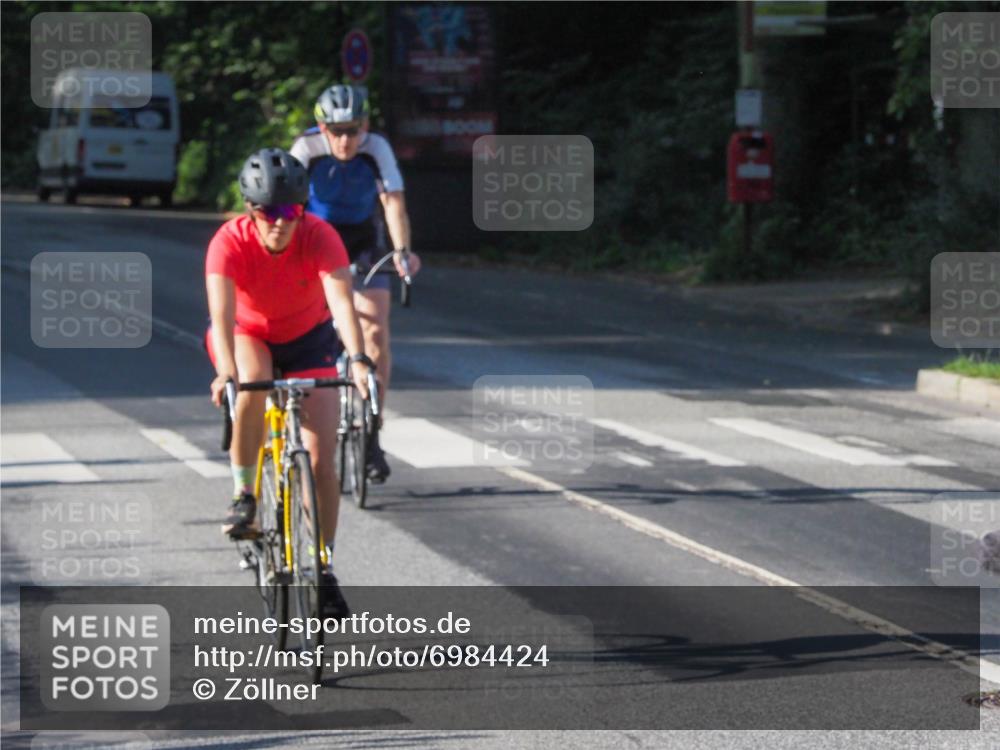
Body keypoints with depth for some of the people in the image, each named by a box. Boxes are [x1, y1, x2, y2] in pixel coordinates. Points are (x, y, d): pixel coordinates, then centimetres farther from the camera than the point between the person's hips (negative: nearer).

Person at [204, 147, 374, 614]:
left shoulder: (319, 237, -29)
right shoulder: (230, 242, -31)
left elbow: (341, 300, -41)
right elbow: (221, 312, -42)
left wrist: (358, 359, -58)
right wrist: (226, 371, -59)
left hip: (307, 337, 1)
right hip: (248, 335, -1)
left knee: (321, 458, -9)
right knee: (253, 383, -38)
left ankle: (324, 568, 5)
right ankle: (243, 495, -19)